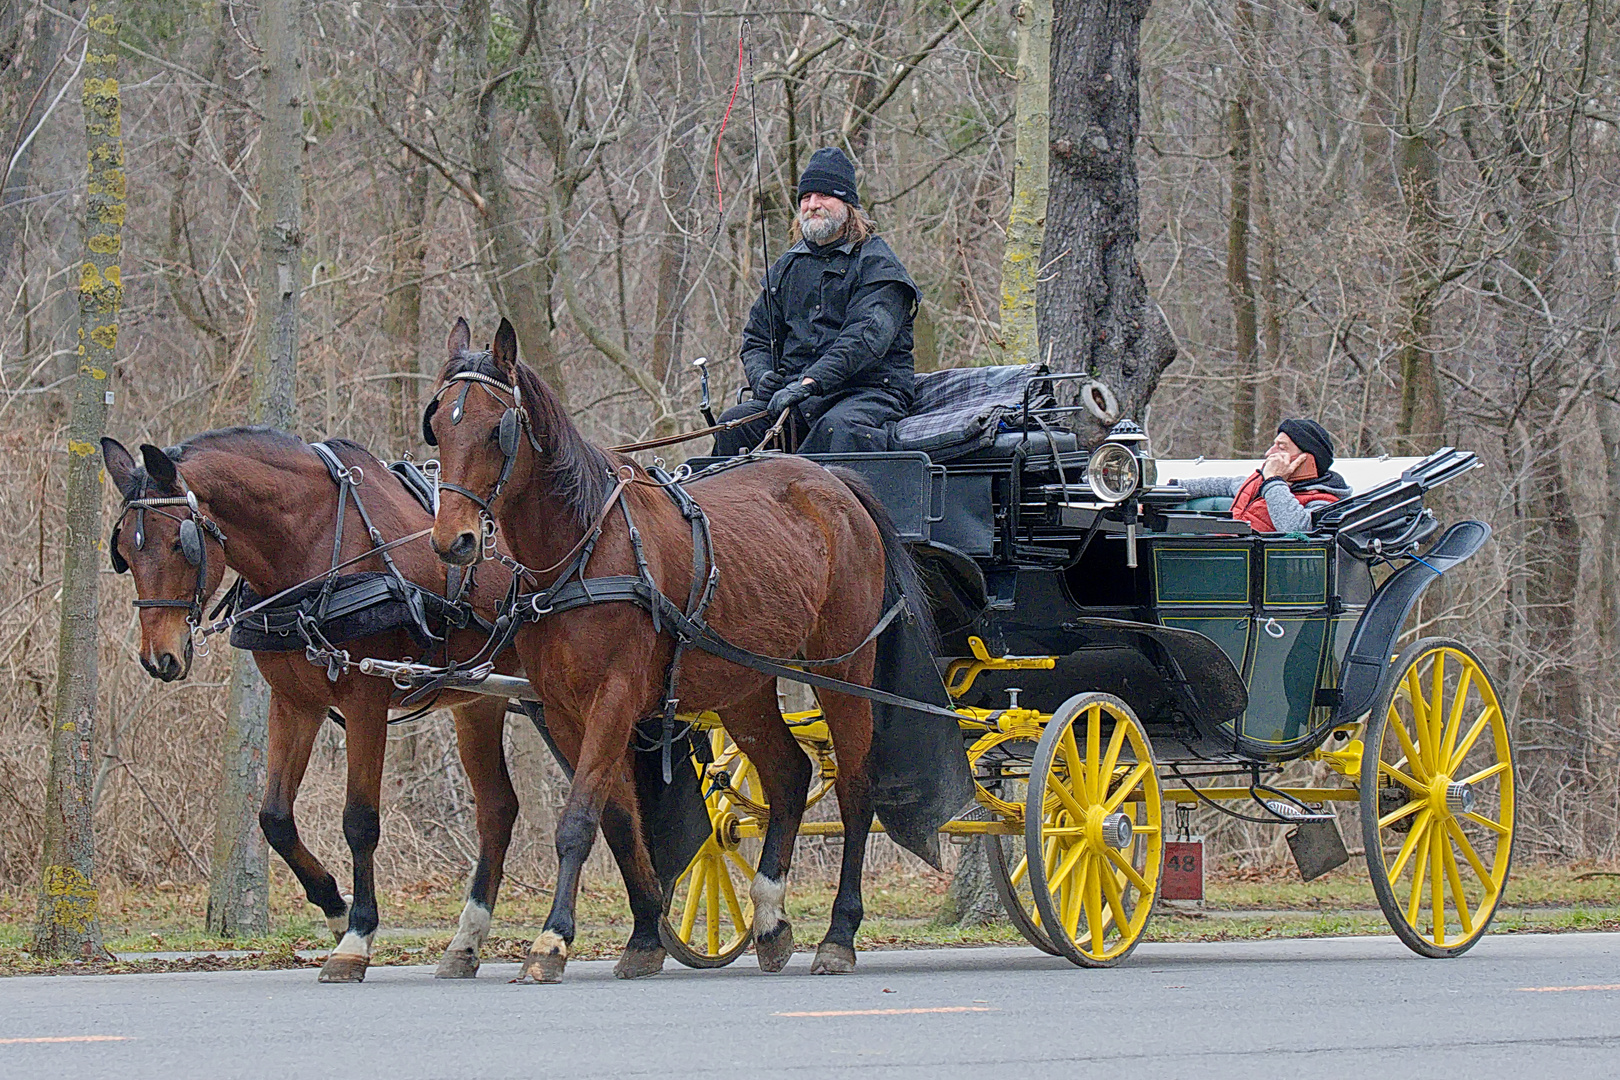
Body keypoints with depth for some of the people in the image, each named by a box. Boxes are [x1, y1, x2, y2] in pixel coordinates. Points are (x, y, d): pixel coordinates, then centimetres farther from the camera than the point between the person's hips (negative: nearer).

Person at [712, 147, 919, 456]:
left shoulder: (876, 263, -1)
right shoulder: (788, 267, 20)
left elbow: (866, 337, -17)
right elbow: (757, 338, 24)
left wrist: (811, 382, -29)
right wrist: (762, 377, -2)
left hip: (869, 390, -6)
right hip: (799, 399, 6)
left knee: (838, 427, -39)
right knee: (733, 422, -20)